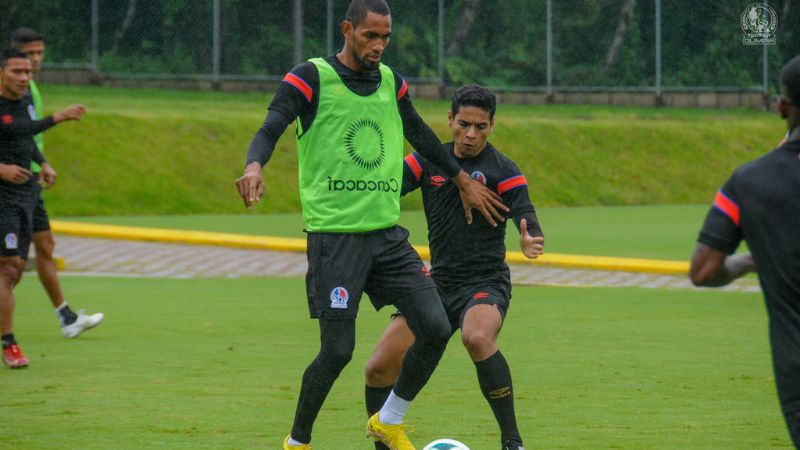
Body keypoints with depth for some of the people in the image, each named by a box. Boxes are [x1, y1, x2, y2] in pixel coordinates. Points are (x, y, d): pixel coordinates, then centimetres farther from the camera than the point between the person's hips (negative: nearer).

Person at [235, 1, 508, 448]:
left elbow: (420, 134, 30)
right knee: (338, 350, -10)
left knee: (436, 329, -6)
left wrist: (464, 180, 38)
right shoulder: (311, 78, -5)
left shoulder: (390, 81, 13)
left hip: (388, 233, 6)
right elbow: (270, 130, -15)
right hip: (335, 236, -6)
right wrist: (255, 165, -36)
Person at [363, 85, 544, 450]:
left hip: (486, 283, -5)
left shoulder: (503, 170, -6)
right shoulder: (428, 161, 6)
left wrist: (531, 240, -41)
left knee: (477, 337, -38)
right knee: (379, 368, -6)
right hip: (438, 282, 5)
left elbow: (525, 215, -17)